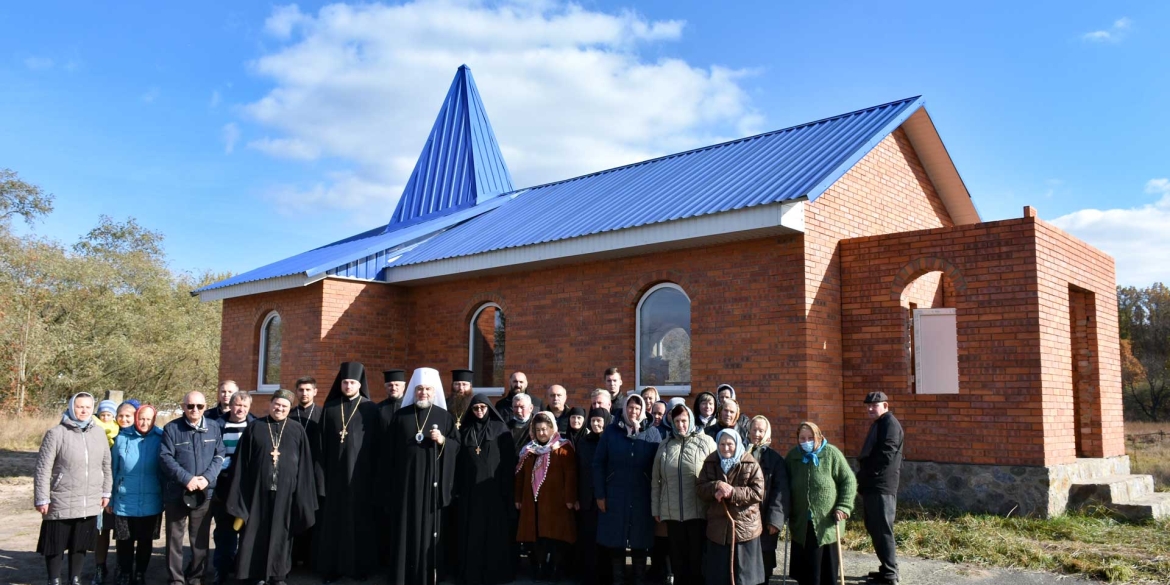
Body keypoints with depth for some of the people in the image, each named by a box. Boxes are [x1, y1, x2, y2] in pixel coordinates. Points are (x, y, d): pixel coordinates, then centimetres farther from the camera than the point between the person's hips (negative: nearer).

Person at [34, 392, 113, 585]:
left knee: (80, 544, 15)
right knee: (56, 545, 7)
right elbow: (43, 469, -9)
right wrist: (42, 498, -10)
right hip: (61, 503, -4)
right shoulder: (56, 433, -10)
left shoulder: (99, 432, 4)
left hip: (90, 503, 4)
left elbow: (106, 465, 12)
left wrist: (106, 492, 12)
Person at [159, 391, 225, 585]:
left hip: (205, 492, 2)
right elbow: (165, 457, -10)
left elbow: (219, 456, 2)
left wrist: (207, 477, -13)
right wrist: (186, 478, -18)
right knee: (175, 537, 7)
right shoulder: (171, 428, -4)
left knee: (200, 538, 11)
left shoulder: (214, 428, 4)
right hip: (176, 492, -2)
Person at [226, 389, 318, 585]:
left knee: (280, 533, 8)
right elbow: (242, 461, 4)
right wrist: (239, 494, -2)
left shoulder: (298, 430, 6)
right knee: (255, 533, 5)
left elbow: (305, 464, 5)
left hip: (286, 491, 0)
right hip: (257, 489, 0)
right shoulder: (254, 427, 5)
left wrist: (302, 494, 0)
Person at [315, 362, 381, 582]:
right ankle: (332, 567, 15)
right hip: (335, 471, 2)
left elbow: (377, 445, -1)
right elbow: (321, 444, 4)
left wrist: (376, 476, -6)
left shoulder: (371, 410, 0)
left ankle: (360, 566, 15)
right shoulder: (330, 408, 6)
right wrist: (320, 473, -3)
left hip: (361, 473, -1)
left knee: (360, 519, 4)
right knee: (334, 519, 5)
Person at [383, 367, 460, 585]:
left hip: (431, 480, -1)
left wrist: (443, 441, -16)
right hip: (405, 479, 1)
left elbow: (457, 446, 3)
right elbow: (389, 448, 8)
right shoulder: (401, 415, 6)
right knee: (404, 527, 4)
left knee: (428, 527, 4)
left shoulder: (445, 417, 3)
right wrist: (389, 475, 4)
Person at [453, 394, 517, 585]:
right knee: (471, 530, 6)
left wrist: (506, 488, -10)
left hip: (493, 486, -3)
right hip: (470, 487, 3)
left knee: (494, 529, 2)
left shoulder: (501, 429, 0)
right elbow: (459, 460, 8)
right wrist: (458, 487, 2)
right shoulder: (465, 430, 9)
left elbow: (508, 461, -4)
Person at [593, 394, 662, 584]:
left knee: (640, 542, 7)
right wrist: (600, 494, -4)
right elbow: (598, 464, 1)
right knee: (615, 541, 6)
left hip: (642, 498, 0)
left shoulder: (652, 434, 3)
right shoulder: (611, 432, 2)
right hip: (615, 496, 0)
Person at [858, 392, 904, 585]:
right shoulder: (878, 424, 19)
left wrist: (863, 476, -14)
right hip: (873, 486, 10)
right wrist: (862, 478, 11)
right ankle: (886, 569, 24)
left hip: (881, 487, -10)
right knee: (874, 529, 14)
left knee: (883, 530, -6)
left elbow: (884, 456, -20)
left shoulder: (890, 424, -12)